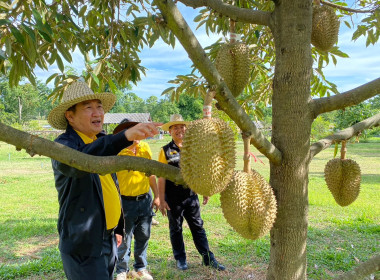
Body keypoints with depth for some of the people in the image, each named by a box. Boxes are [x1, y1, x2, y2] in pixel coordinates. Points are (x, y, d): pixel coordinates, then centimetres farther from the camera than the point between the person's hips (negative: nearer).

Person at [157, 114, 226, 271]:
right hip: (173, 198, -2)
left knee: (198, 227, 10)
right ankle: (180, 259, 29)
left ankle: (208, 258, 20)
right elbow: (161, 177, -8)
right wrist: (162, 200, -10)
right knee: (176, 229, 12)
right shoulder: (166, 151, -6)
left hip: (191, 195, 3)